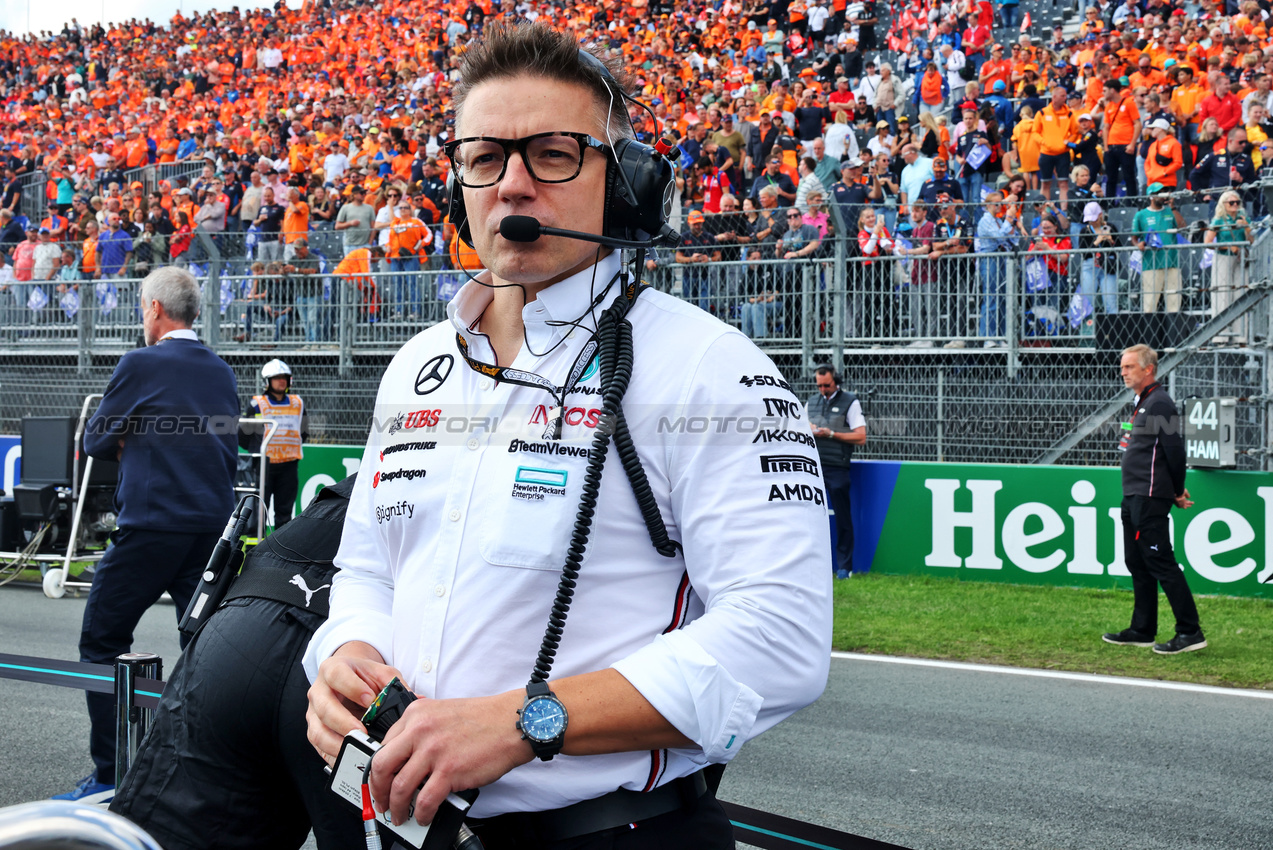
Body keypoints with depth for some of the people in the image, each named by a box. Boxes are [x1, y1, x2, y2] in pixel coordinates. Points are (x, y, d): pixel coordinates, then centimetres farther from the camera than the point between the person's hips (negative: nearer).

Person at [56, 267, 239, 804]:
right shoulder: (222, 373, 11)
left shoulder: (141, 365, -7)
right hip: (214, 525, 6)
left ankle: (109, 775, 1)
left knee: (102, 641, 4)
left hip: (150, 526, -6)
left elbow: (95, 442, 1)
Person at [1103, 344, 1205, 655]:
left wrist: (1177, 493, -7)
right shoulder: (1141, 403, 18)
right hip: (1134, 498, 10)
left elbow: (1175, 449, -16)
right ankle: (1142, 631, 20)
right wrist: (1175, 491, 16)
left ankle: (1190, 632, -9)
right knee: (1137, 563, 13)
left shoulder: (1159, 403, -14)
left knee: (1161, 564, -10)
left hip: (1150, 499, -10)